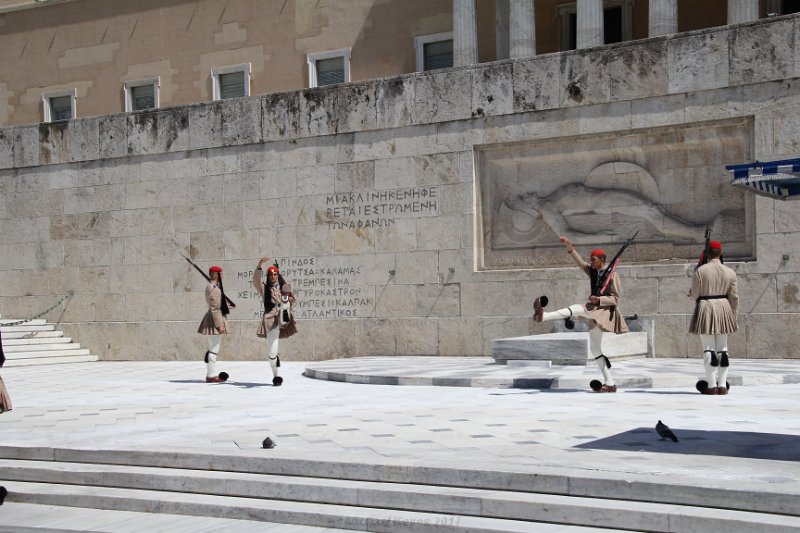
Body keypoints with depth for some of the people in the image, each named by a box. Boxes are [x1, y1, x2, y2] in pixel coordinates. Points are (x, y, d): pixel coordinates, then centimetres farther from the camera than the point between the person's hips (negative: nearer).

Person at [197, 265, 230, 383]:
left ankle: (212, 374, 21)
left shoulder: (215, 286, 16)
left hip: (218, 318, 11)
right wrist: (219, 324, -22)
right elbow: (214, 308, -21)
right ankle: (211, 376, -5)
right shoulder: (213, 288, -16)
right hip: (215, 320, -11)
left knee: (213, 349, 15)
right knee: (213, 350, -7)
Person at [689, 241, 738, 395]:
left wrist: (692, 293, 20)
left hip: (705, 309, -3)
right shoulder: (730, 272, 2)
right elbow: (734, 297, 4)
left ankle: (712, 386, -2)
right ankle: (722, 386, 8)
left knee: (708, 349, -1)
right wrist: (733, 317, 12)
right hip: (724, 308, 3)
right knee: (722, 349, 9)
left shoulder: (700, 271, -8)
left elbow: (694, 295, -4)